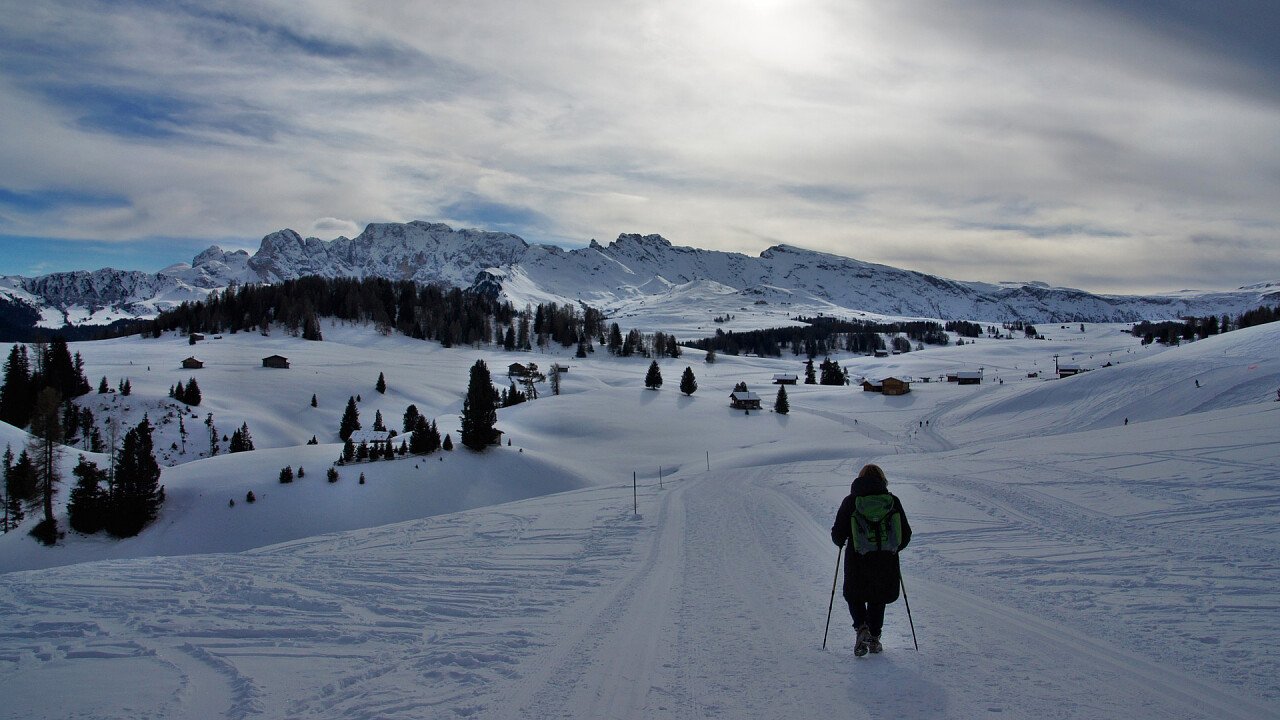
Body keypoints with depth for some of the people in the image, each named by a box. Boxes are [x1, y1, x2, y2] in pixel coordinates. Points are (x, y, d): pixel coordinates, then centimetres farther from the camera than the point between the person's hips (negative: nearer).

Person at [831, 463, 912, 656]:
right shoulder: (893, 501, 0)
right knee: (877, 600, 21)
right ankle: (874, 639, 19)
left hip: (858, 562, -2)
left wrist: (841, 543, 19)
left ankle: (862, 627, -5)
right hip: (886, 563, 2)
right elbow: (906, 535, 4)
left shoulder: (850, 502, -4)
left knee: (854, 597, 18)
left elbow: (838, 535, -4)